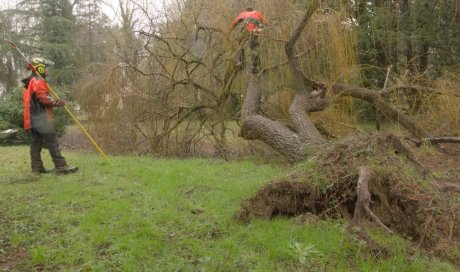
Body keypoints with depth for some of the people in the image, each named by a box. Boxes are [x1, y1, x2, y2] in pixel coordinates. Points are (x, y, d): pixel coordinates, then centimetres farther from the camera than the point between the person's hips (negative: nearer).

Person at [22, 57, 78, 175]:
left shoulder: (29, 83, 21)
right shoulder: (39, 81, -10)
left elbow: (31, 100, 19)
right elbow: (42, 97, -20)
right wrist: (56, 102, -12)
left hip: (32, 117, 10)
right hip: (41, 117, -10)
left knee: (36, 142, 11)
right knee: (52, 141, -12)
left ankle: (37, 167, 13)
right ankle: (61, 166, -14)